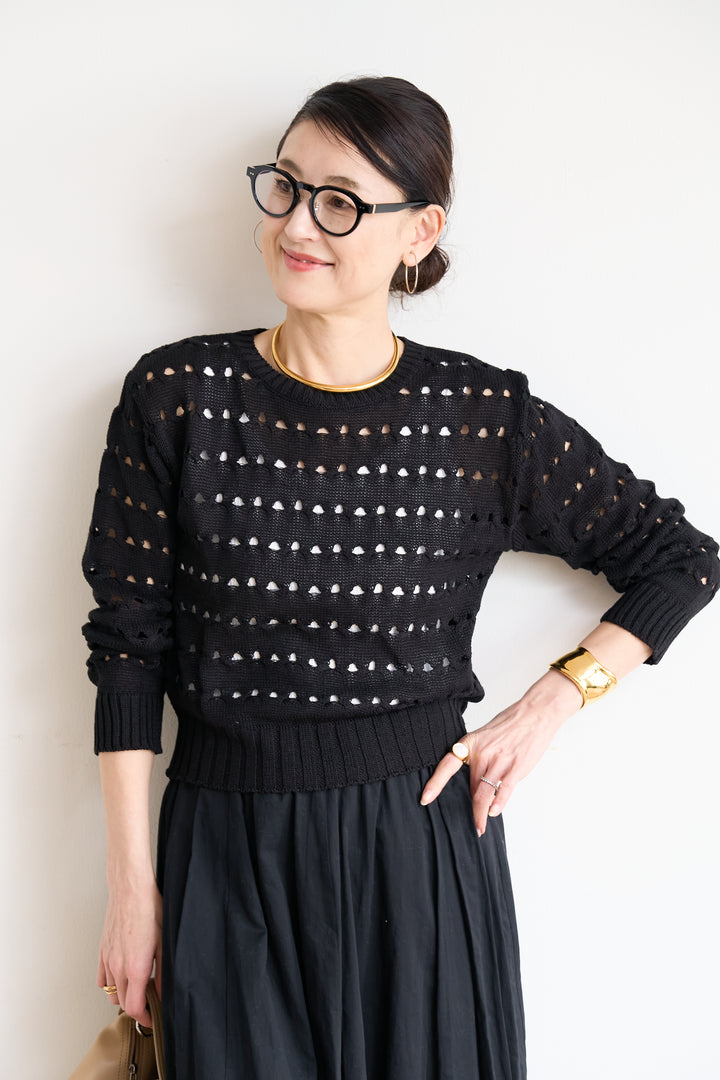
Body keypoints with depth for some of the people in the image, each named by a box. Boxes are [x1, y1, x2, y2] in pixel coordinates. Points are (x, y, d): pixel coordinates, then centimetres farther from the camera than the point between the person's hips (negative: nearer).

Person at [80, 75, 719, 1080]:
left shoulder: (486, 416, -4)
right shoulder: (175, 393, -4)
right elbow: (129, 643, -1)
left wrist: (549, 705, -3)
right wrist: (132, 883, -2)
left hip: (424, 845, 0)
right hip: (227, 850, 0)